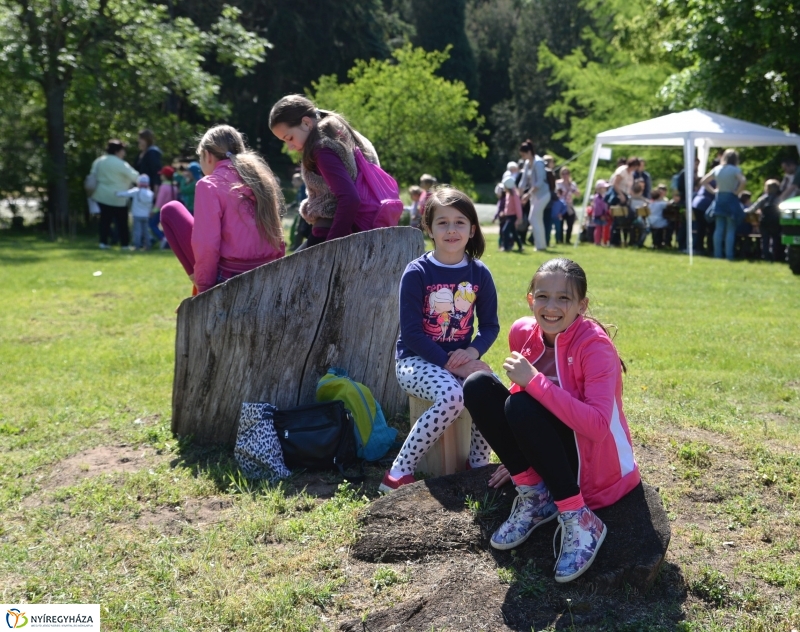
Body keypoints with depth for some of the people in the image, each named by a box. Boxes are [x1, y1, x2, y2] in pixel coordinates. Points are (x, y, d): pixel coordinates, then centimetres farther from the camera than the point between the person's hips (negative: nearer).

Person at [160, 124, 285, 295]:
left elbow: (206, 245, -15)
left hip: (228, 281, -6)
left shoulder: (210, 184, -6)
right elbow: (278, 242, 14)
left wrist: (203, 288, -2)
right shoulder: (261, 178, 13)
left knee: (171, 211, 8)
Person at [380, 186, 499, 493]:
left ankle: (478, 466, -5)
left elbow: (490, 325, 6)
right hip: (417, 359, -4)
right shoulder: (417, 273, -11)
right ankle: (400, 471, -21)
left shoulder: (479, 274, 1)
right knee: (452, 396, -34)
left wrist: (473, 351, -14)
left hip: (460, 358, 4)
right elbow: (411, 332, -13)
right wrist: (449, 363, -20)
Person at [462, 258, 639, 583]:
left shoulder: (594, 345, -22)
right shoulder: (523, 332, -4)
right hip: (547, 454, 7)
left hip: (594, 461, -6)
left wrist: (534, 381, -35)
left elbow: (597, 425, -34)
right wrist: (518, 457, 13)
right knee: (478, 385, -12)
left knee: (521, 407, -32)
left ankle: (579, 520, -21)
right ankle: (533, 495, -6)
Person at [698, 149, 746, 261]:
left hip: (719, 199, 5)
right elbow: (743, 181, -27)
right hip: (731, 199, -5)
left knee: (719, 228, 6)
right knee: (730, 229, -1)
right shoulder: (735, 170, -10)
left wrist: (713, 191, 9)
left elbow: (703, 181, 11)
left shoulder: (717, 169, 6)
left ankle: (717, 254, 6)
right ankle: (729, 255, -3)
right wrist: (737, 191, -13)